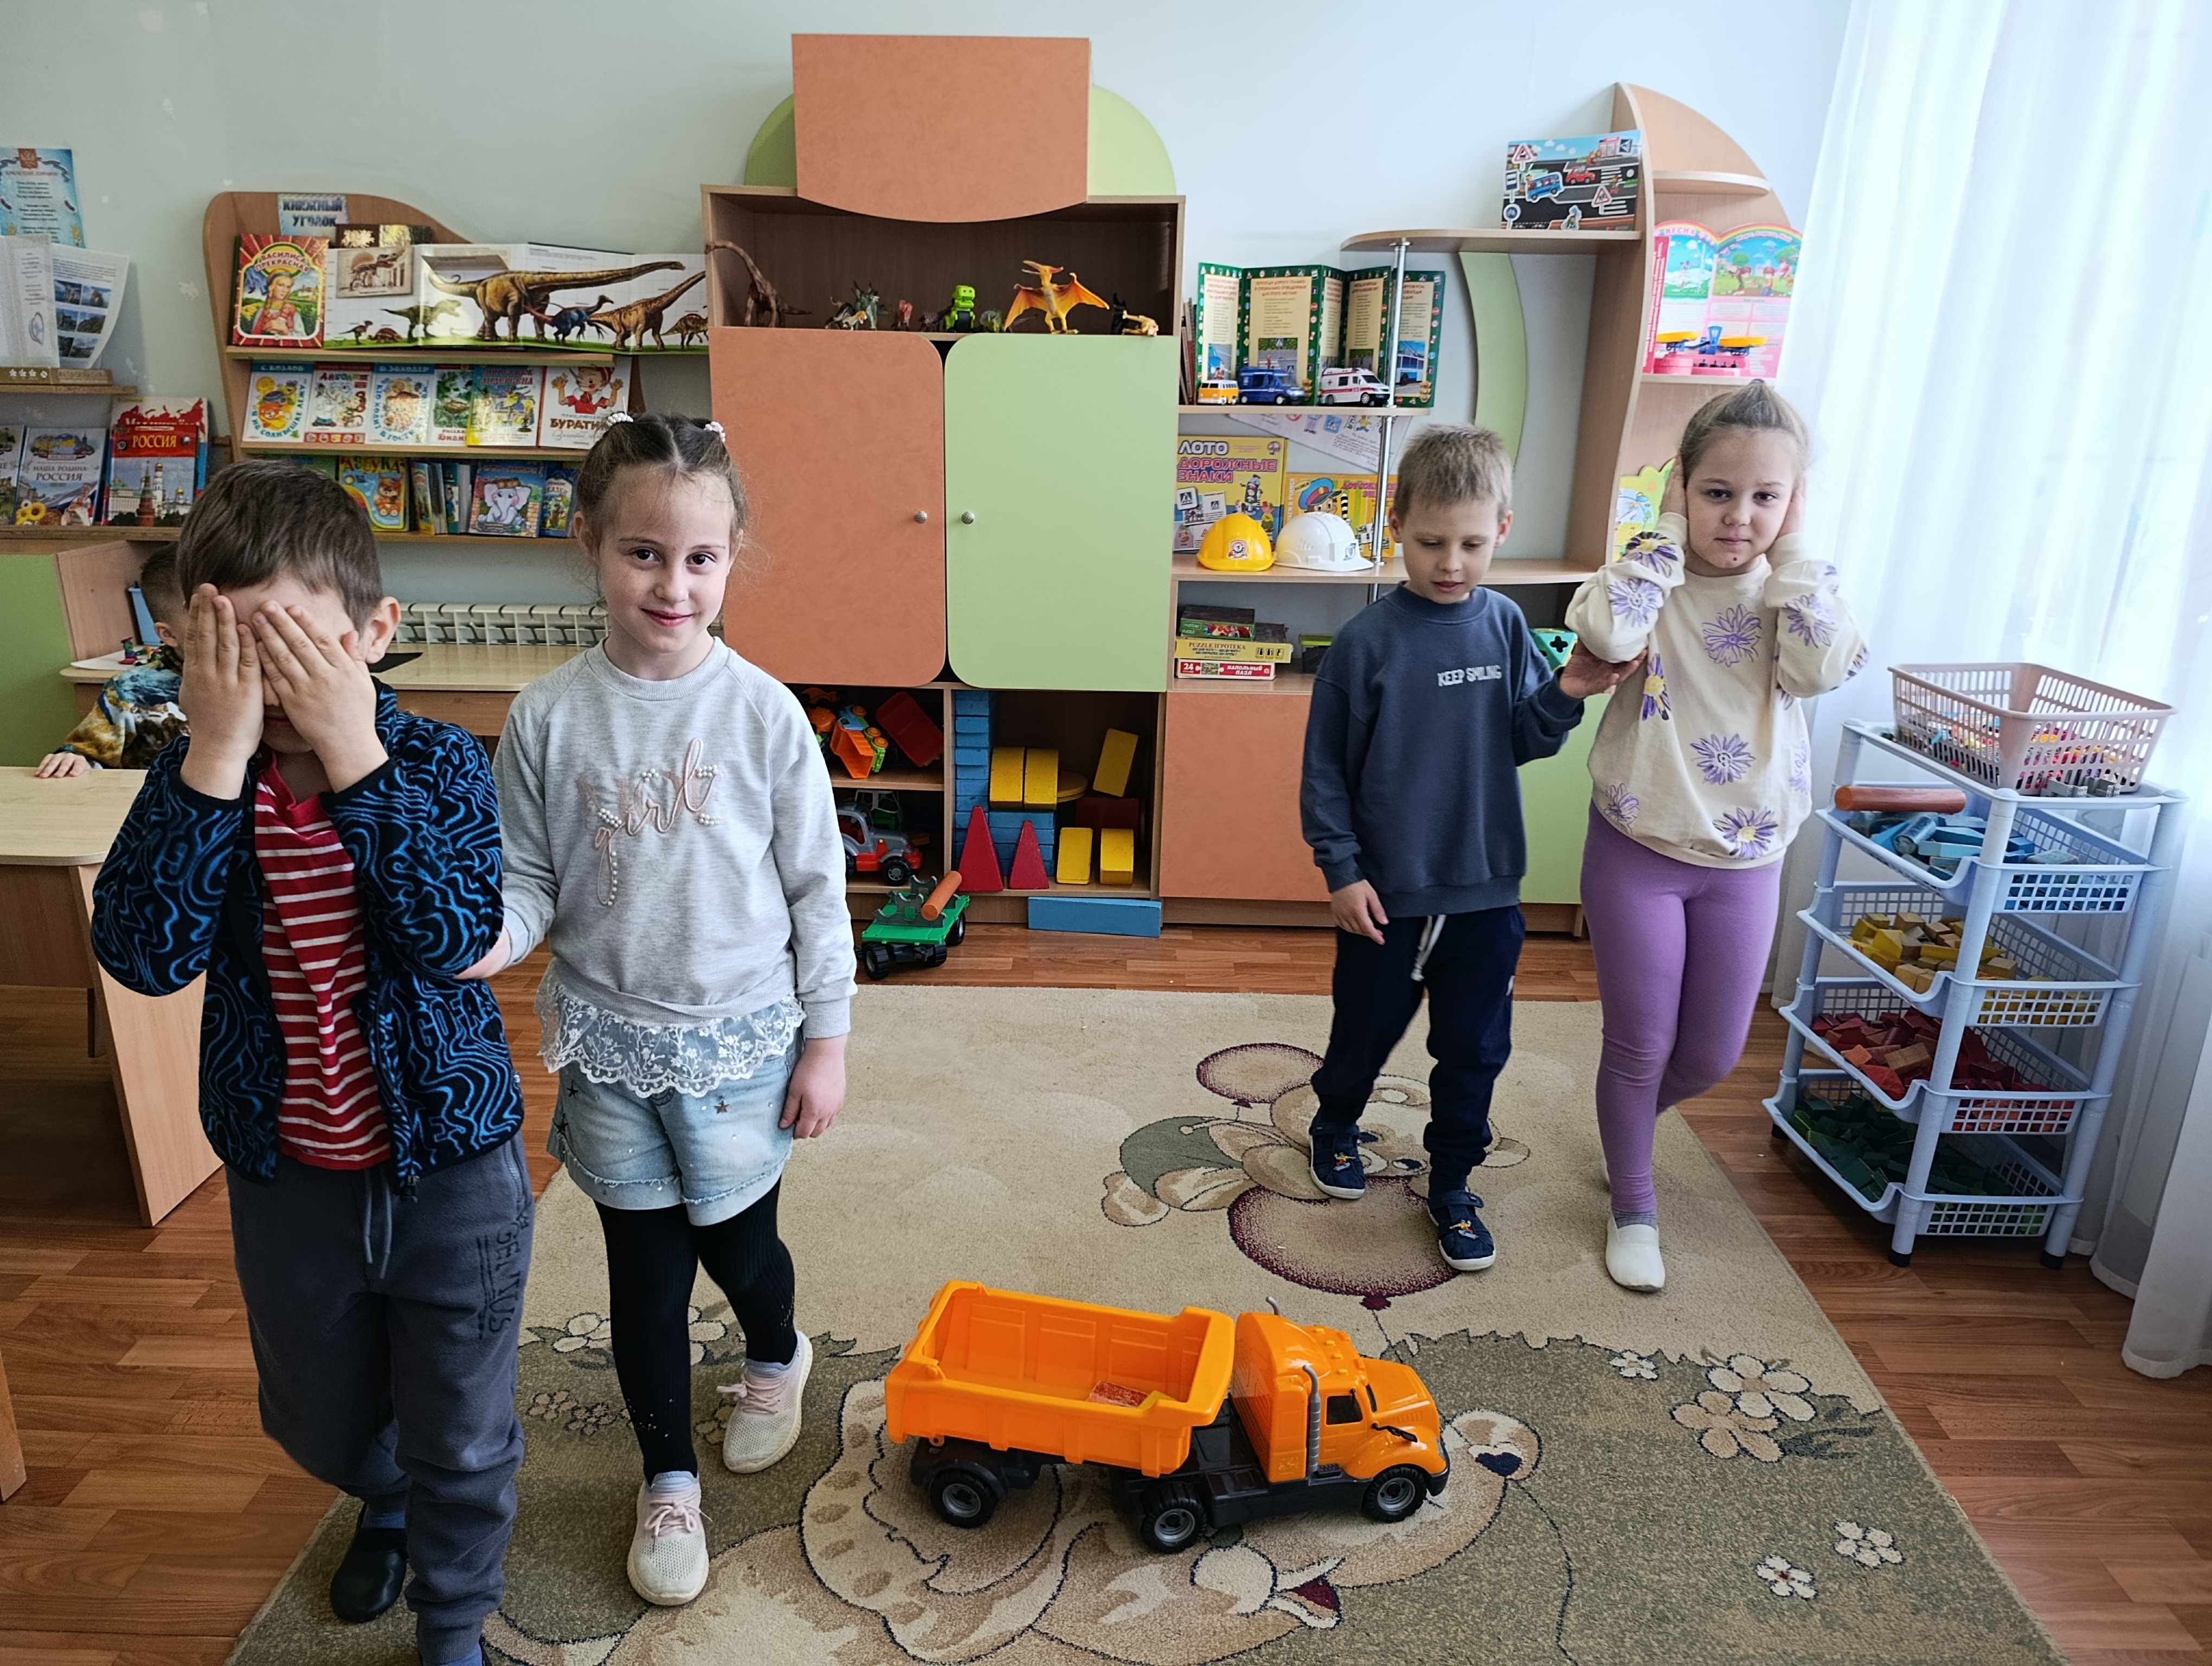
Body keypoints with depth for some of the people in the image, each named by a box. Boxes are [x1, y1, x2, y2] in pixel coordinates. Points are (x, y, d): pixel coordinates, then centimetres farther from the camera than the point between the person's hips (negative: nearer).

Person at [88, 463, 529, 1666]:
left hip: (450, 1169, -2)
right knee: (317, 1419, 27)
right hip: (284, 1177, 3)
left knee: (461, 1434, 15)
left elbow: (456, 939, -28)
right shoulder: (195, 779, -9)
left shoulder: (442, 765, -15)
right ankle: (386, 1506, 61)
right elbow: (145, 954, -24)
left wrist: (356, 756, -32)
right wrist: (216, 755, -31)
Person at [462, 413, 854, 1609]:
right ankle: (668, 1478, 37)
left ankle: (778, 1357, 51)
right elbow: (528, 884, 1)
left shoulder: (762, 713, -11)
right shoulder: (547, 717, -7)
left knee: (735, 1240, 14)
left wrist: (824, 1040, -3)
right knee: (644, 1264, 14)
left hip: (739, 1039, -1)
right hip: (608, 1042, 2)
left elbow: (817, 890, -5)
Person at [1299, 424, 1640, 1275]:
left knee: (1475, 1048, 12)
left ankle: (1451, 1185, 32)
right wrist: (1342, 871, -10)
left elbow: (1521, 744, 5)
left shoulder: (1505, 626, -2)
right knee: (1366, 1030, 16)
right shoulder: (1365, 641, -13)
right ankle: (1335, 1127, 46)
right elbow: (1324, 769, -8)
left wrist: (1563, 696, -13)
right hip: (1387, 890, -2)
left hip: (1486, 887, 3)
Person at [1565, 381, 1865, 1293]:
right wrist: (1670, 531, -21)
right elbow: (1608, 630, -33)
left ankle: (1630, 1119, 46)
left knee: (1714, 1053, 14)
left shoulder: (1794, 592, 1)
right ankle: (1633, 1208, 30)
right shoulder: (1651, 577, -8)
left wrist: (1789, 552, -16)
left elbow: (1824, 667, -20)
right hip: (1637, 849, -3)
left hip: (1745, 859, 3)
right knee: (1640, 1044, 8)